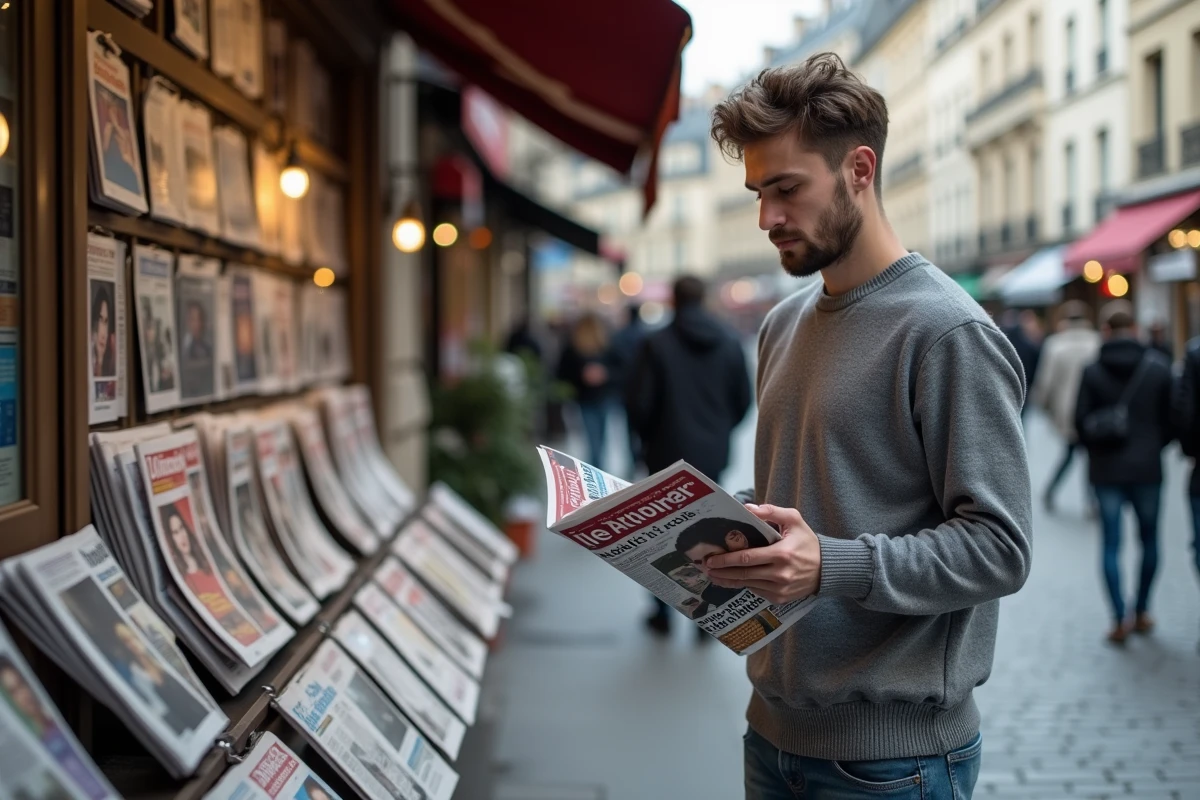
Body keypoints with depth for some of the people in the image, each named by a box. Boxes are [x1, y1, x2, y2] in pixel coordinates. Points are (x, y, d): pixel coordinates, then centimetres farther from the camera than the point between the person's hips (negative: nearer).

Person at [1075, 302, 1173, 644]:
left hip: (1106, 470, -1)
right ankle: (1141, 613, 21)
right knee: (1149, 539, 16)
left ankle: (1120, 620, 2)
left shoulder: (1093, 372, -7)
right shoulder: (1159, 367, -4)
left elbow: (1081, 423, -6)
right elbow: (1170, 419, -2)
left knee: (1111, 543, 5)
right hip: (1147, 468, 1)